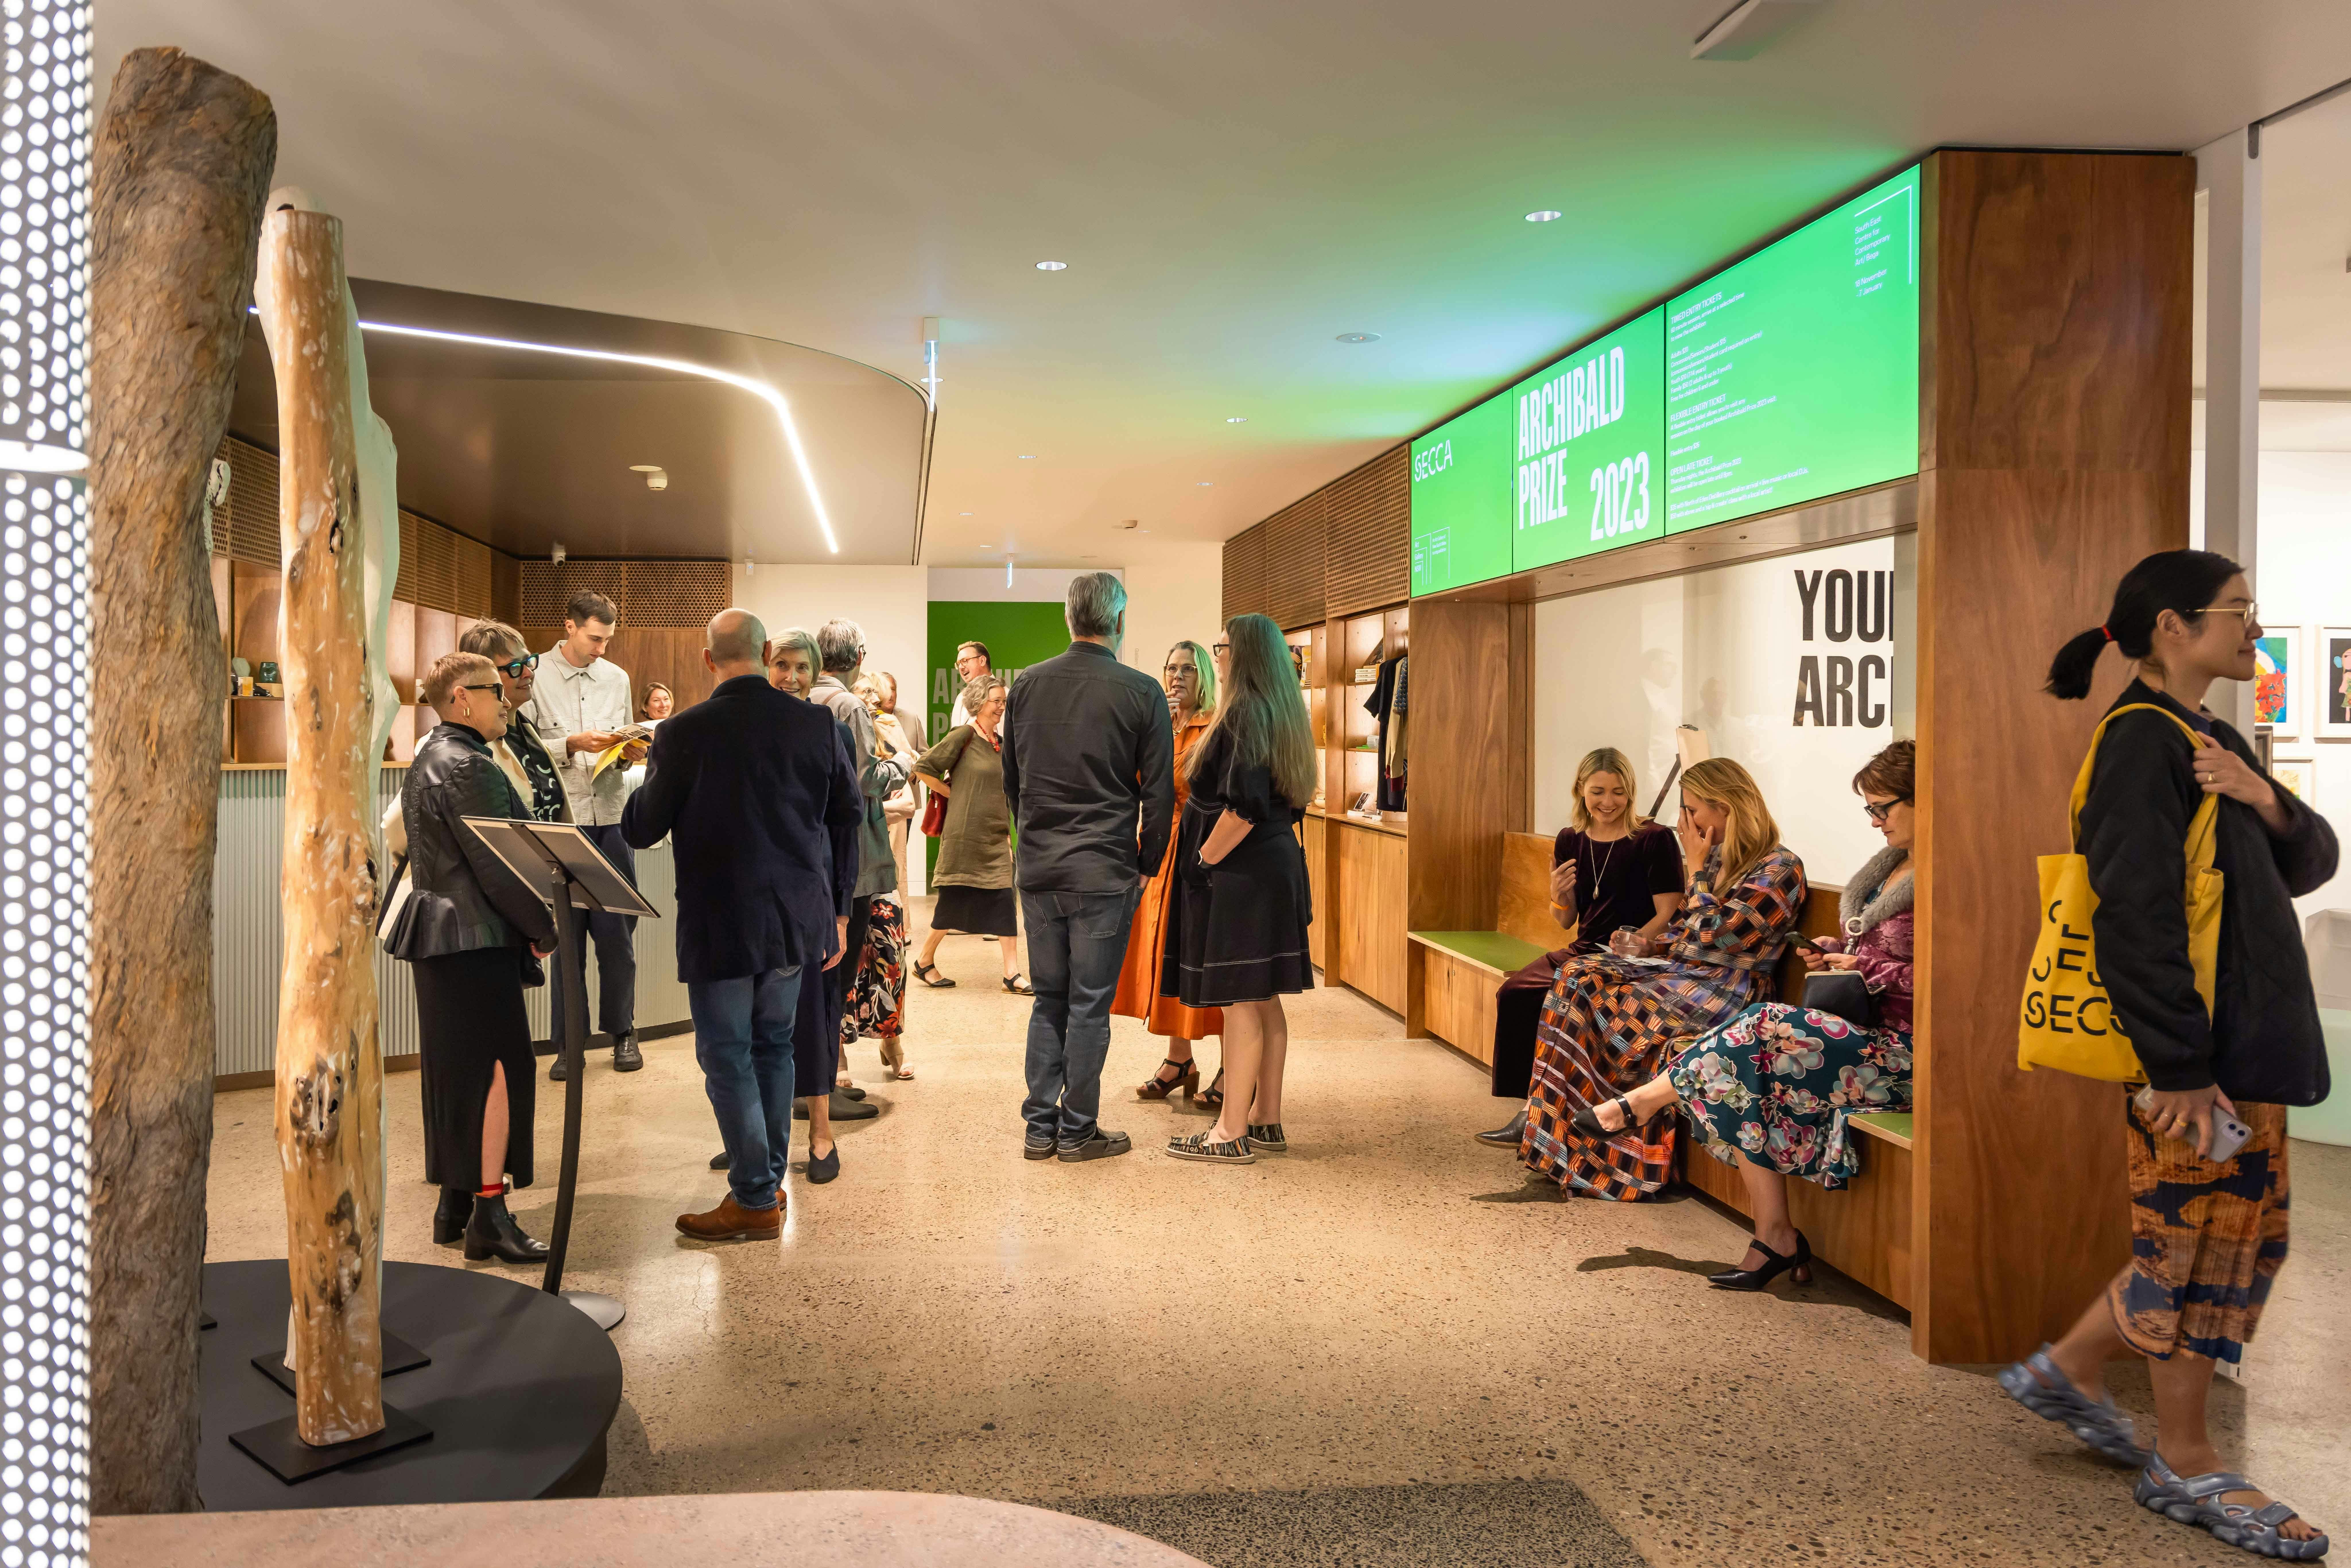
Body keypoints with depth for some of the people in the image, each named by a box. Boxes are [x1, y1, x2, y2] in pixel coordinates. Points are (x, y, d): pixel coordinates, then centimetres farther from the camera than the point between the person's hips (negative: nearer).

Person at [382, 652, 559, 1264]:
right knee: (499, 1069, -7)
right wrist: (543, 926, -10)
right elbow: (496, 865, -20)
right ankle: (489, 1217, -6)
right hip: (478, 938, -10)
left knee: (453, 1070, 14)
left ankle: (454, 1204, 21)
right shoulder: (468, 767, -16)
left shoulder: (428, 760, 17)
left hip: (439, 935, 10)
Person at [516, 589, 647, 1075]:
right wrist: (571, 745, -17)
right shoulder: (535, 676, -1)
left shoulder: (617, 678, 12)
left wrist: (629, 753, -4)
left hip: (611, 817, 3)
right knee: (565, 932, 3)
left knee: (616, 929, 4)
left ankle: (622, 1030, 17)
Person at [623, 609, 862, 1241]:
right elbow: (849, 816, 6)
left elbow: (641, 830, -5)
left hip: (721, 926, -4)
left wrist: (644, 787, 17)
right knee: (774, 1046, 18)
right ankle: (769, 1182, 27)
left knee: (727, 1057, 6)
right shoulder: (817, 723, -2)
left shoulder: (684, 733, -13)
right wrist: (838, 909, 16)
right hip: (796, 919, 5)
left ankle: (755, 1200, 11)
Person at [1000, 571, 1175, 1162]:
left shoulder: (1027, 684, 4)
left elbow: (1011, 780, 13)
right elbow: (1159, 791, -4)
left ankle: (1040, 1127, 18)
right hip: (1104, 871, -4)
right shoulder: (1142, 692, -8)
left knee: (1048, 999, 14)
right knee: (1090, 1005, 4)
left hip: (1038, 869, 4)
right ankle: (1077, 1131, 12)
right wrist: (1147, 864, 7)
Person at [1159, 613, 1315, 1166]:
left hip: (1239, 877, -10)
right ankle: (1266, 1120, 21)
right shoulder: (1282, 715, 13)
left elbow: (1242, 807, -24)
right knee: (1264, 1001, 13)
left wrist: (1203, 859, -13)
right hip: (1277, 869, 10)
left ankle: (1232, 1134, 0)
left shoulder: (1242, 715, -16)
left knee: (1240, 1002, -5)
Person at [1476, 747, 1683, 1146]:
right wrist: (1559, 896, -8)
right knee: (1513, 993, -20)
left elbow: (1670, 915, -10)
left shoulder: (1655, 840, -7)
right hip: (1585, 950, 6)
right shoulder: (1570, 841, 9)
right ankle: (1533, 1109, -11)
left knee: (1551, 997, -27)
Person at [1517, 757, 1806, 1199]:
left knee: (1618, 1012, -23)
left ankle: (1607, 1162, -11)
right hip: (1685, 971, 8)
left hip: (1726, 989, -8)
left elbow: (1709, 939, -19)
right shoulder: (1719, 860, 15)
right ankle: (1561, 1136, -16)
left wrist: (1697, 869, -10)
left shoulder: (1779, 870, -11)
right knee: (1578, 977, -11)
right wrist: (1648, 943, 3)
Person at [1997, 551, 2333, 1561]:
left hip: (2244, 1042, 10)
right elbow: (2136, 918, -22)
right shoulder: (2146, 742, -16)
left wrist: (2269, 807, -8)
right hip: (2195, 1053, -10)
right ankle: (2185, 1466, 18)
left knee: (2240, 1236, 16)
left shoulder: (2207, 740, 15)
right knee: (2199, 1240, 2)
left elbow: (2310, 866, 14)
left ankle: (2068, 1370, 28)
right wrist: (2180, 1069, -22)